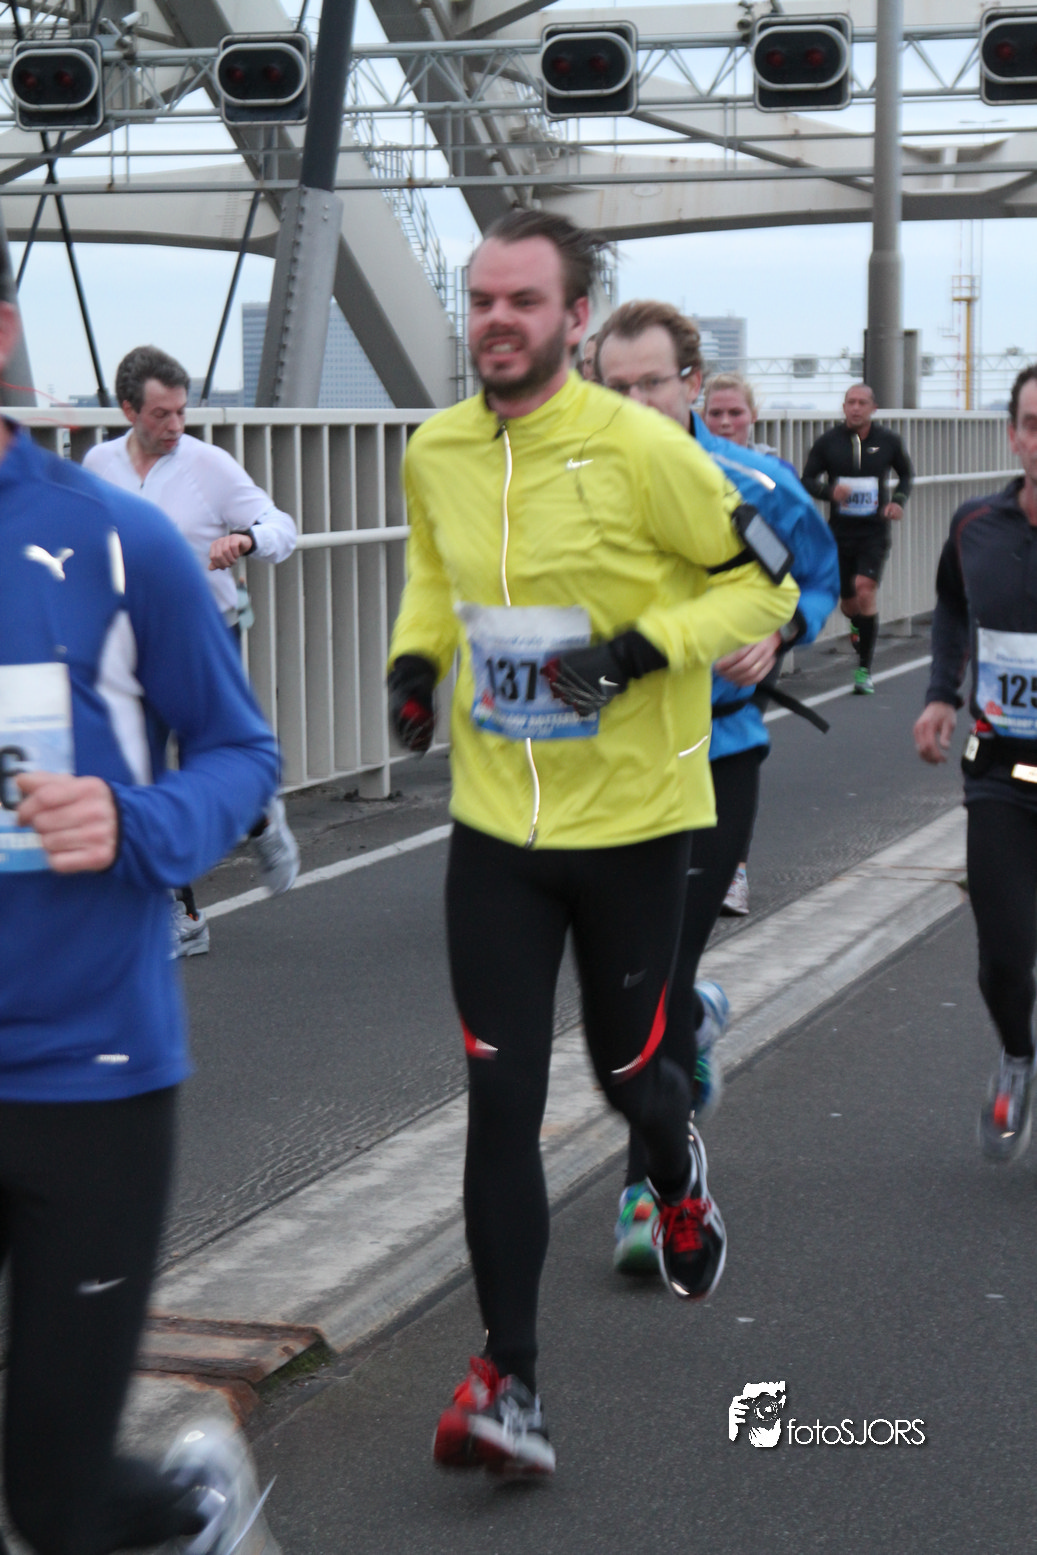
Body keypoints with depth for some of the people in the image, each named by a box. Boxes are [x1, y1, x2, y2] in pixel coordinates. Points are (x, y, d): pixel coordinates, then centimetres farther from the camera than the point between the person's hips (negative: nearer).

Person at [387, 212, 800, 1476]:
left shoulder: (637, 448, -15)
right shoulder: (434, 454, 1)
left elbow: (764, 576, -7)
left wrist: (649, 646, -21)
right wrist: (415, 653, 4)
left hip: (632, 819, -3)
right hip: (494, 826, 3)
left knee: (627, 1069, 13)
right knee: (500, 1098, -4)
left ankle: (679, 1181, 52)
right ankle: (509, 1383, 2)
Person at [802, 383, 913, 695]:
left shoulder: (888, 441, 1)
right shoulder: (829, 441, -1)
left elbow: (906, 474, 18)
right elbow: (807, 479, 4)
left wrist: (898, 500, -1)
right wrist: (830, 491, -17)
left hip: (875, 532, -1)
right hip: (840, 532, 2)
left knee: (865, 592, -19)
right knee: (848, 602, 8)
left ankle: (864, 669, -9)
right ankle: (857, 626, 48)